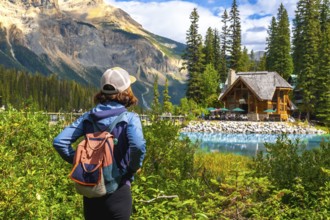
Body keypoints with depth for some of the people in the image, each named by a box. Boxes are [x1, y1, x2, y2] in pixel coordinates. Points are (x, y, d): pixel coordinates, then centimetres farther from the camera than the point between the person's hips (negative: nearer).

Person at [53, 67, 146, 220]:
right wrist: (134, 167, -11)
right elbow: (138, 145, -28)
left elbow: (59, 142, -4)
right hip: (117, 190, -4)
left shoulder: (88, 117, 2)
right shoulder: (129, 118, -10)